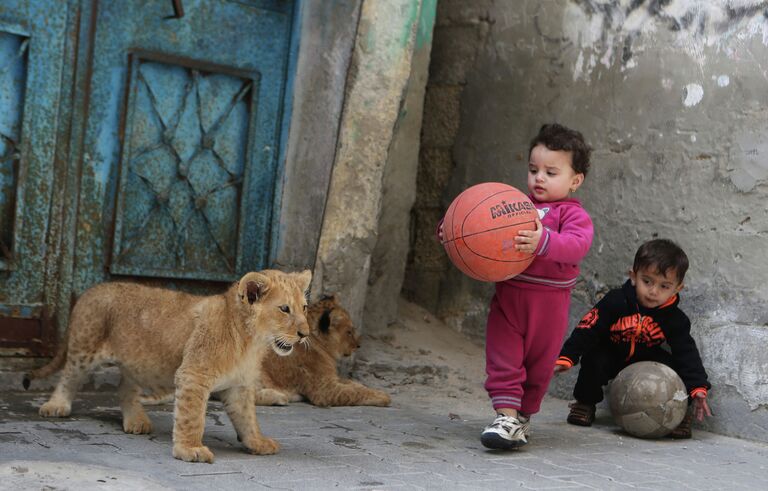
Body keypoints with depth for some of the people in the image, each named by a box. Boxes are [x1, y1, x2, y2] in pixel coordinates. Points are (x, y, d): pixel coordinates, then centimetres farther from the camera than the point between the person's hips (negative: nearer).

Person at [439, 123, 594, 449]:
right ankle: (507, 416, -9)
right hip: (508, 294, 3)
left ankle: (523, 416, 26)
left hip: (549, 302, -3)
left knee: (539, 363, 9)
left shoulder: (573, 214, -3)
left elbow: (577, 244, -22)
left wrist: (544, 242, -39)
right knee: (503, 358, -7)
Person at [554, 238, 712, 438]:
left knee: (675, 368, -23)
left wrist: (698, 388, -26)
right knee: (594, 360, -32)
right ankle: (585, 403, -5)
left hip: (646, 360, 2)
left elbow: (687, 354, -14)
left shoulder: (675, 320, -16)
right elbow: (588, 328, -23)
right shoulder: (615, 302, -25)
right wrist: (566, 358, -30)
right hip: (610, 355, -1)